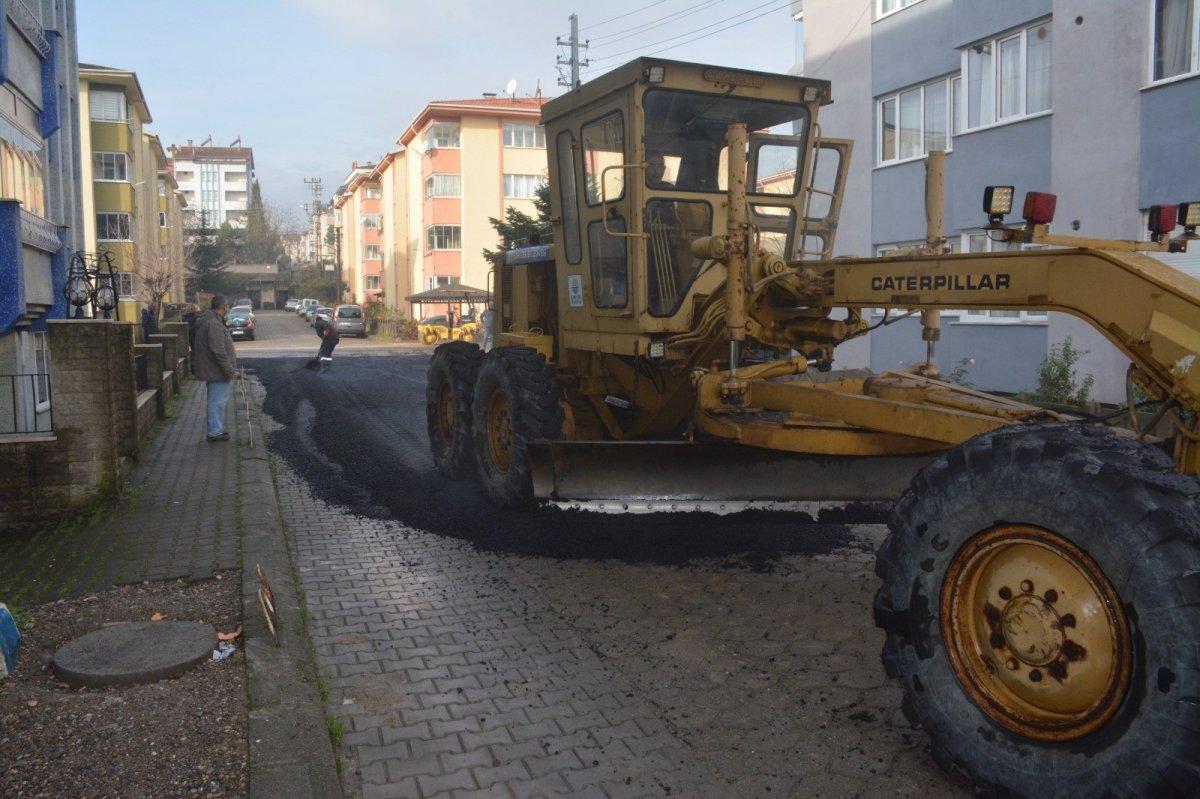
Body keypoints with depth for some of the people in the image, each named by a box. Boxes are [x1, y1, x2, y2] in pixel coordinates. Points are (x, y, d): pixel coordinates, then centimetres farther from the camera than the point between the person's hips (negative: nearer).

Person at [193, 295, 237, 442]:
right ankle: (215, 432, 1)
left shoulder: (207, 321, 14)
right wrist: (228, 368, -21)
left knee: (217, 400, 18)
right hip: (216, 370, -11)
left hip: (211, 369, 11)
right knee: (218, 400, -4)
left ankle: (217, 429, 26)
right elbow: (218, 350, -25)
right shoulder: (214, 324, -21)